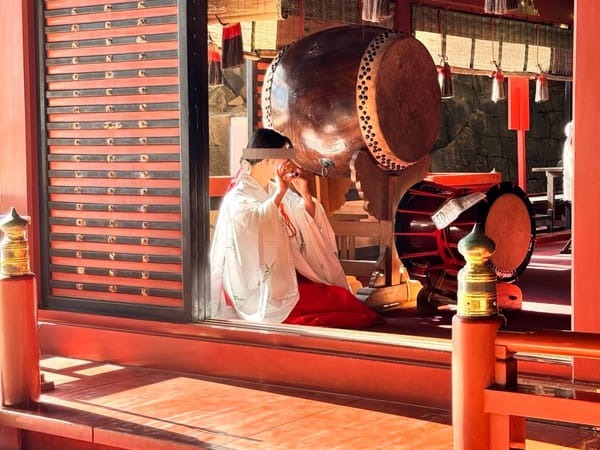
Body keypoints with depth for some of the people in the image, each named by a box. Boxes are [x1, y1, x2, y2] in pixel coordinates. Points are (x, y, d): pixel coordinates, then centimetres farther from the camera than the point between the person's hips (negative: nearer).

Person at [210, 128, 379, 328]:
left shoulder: (275, 191, 15)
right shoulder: (239, 197, -10)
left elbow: (311, 222, 14)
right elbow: (254, 223, -33)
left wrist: (305, 196, -4)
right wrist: (279, 194, -26)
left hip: (287, 276, 9)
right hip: (263, 293, -9)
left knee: (341, 295, -11)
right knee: (341, 300, -20)